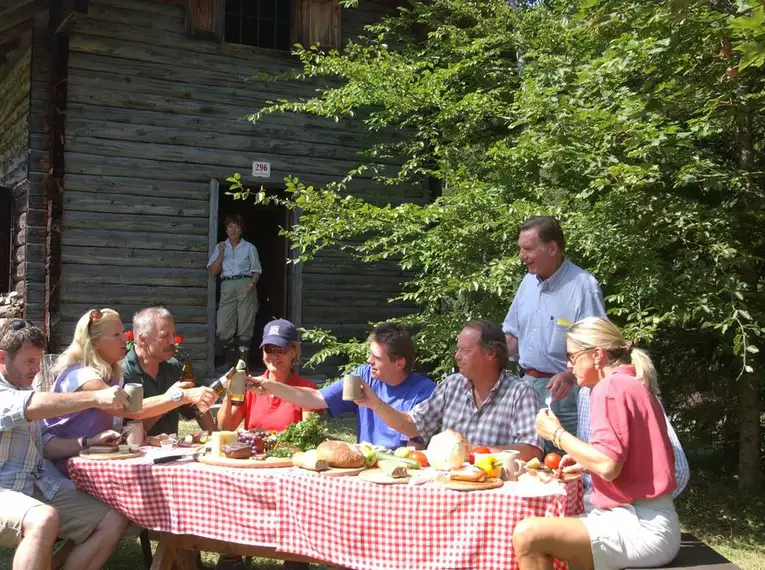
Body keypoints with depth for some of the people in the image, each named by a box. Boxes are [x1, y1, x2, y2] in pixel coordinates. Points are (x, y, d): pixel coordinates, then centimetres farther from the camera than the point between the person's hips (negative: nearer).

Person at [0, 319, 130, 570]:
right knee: (44, 519, -40)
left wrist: (89, 442, 5)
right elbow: (30, 407, -26)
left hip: (39, 488, 9)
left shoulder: (24, 390, 22)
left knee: (114, 520, -4)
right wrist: (95, 398, -30)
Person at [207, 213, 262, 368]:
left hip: (245, 286, -2)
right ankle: (230, 363, 10)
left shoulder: (249, 248, 10)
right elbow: (212, 272, 10)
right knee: (223, 329, -6)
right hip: (227, 287, 2)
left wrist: (253, 283, -10)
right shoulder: (220, 247, 16)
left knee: (245, 327, -5)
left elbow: (256, 270, 9)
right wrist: (221, 254, -3)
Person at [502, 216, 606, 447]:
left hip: (562, 391, -7)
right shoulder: (528, 283, 10)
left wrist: (570, 376, -30)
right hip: (528, 385, 7)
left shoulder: (583, 286, -13)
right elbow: (513, 335, 19)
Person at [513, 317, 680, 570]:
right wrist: (588, 463, 13)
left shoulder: (611, 387, -12)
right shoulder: (634, 387, 18)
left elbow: (608, 466, -22)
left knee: (527, 535, -18)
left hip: (642, 528, -11)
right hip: (644, 522, 11)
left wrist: (557, 434, -10)